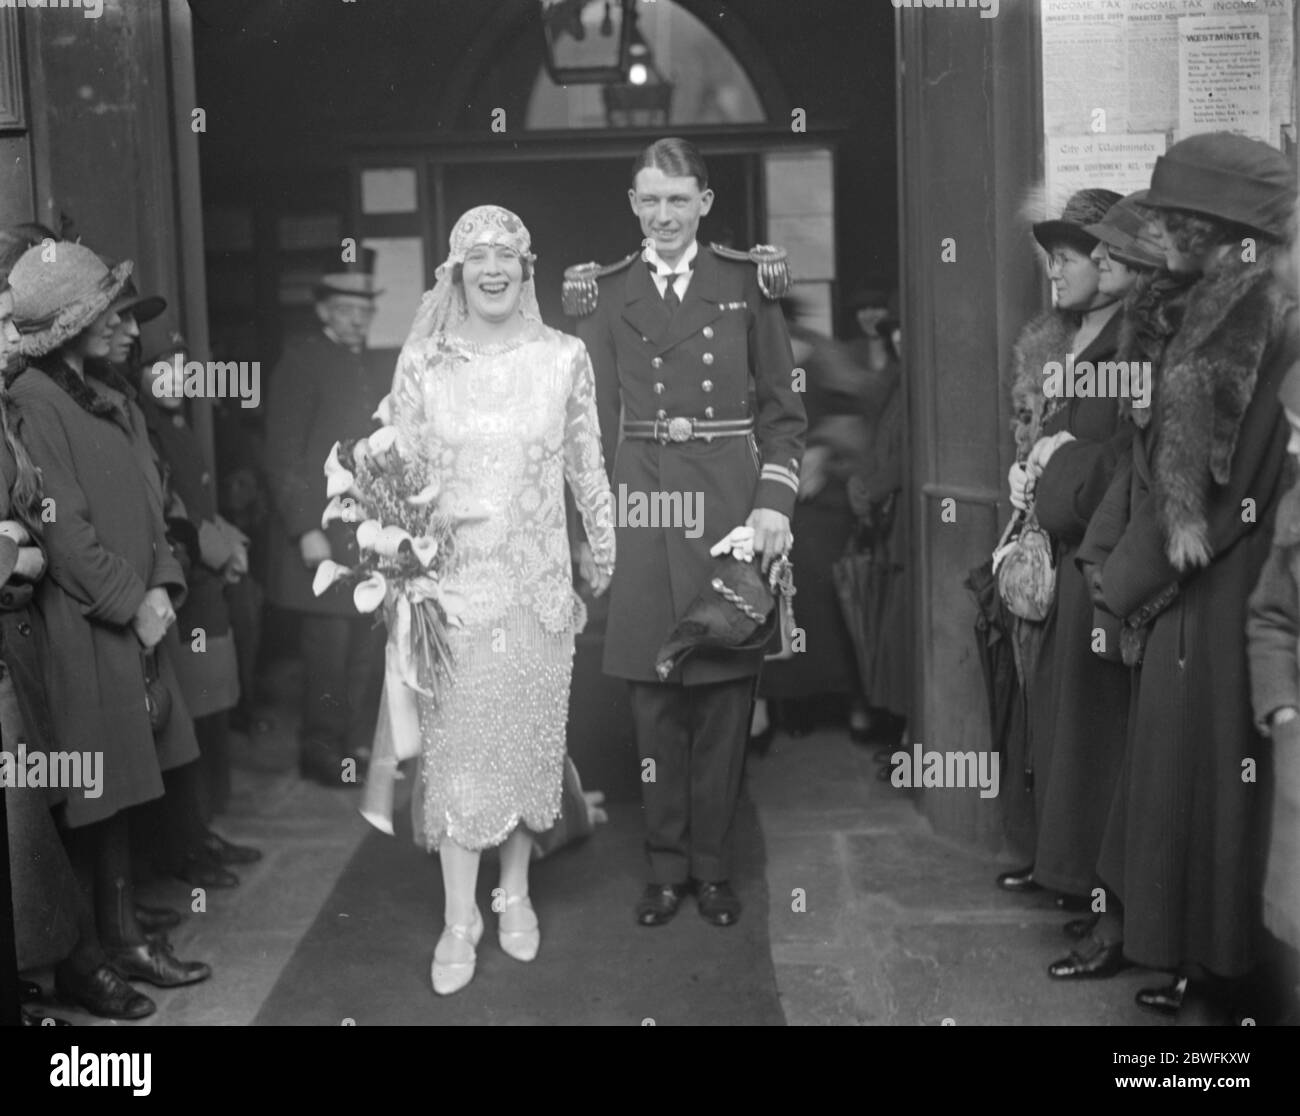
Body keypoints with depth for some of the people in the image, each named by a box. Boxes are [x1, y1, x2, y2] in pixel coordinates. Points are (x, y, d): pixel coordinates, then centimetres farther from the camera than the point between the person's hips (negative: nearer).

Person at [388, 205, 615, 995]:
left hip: (538, 583, 1)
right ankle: (460, 919, 14)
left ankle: (516, 893, 29)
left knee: (530, 737, 10)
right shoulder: (423, 363, -2)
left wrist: (608, 564, 7)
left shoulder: (565, 358, -2)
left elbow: (587, 470, 4)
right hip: (452, 583, 0)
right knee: (455, 744, 3)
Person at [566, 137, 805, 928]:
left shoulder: (748, 282, 5)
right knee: (654, 697, 5)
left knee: (725, 693, 4)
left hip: (731, 498, -1)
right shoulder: (606, 293, 8)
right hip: (642, 504, 1)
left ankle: (713, 866, 18)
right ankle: (666, 865, 19)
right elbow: (594, 414, 7)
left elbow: (784, 406, 5)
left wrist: (775, 501, -6)